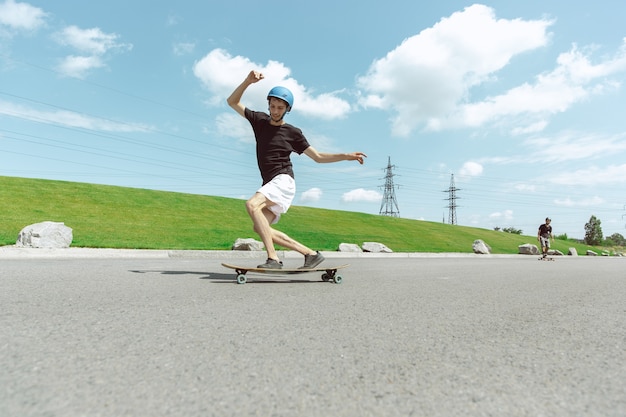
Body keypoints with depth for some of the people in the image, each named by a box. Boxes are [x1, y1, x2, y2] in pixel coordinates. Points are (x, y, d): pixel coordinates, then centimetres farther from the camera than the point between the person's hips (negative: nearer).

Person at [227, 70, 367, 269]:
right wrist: (248, 81, -1)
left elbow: (318, 157, 7)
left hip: (283, 181, -6)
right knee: (260, 228, -5)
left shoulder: (292, 132, 4)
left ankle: (273, 258, -31)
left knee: (252, 204, -29)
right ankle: (311, 253, -3)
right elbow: (232, 102, 14)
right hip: (270, 185, 6)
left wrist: (346, 156, -4)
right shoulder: (260, 120, 15)